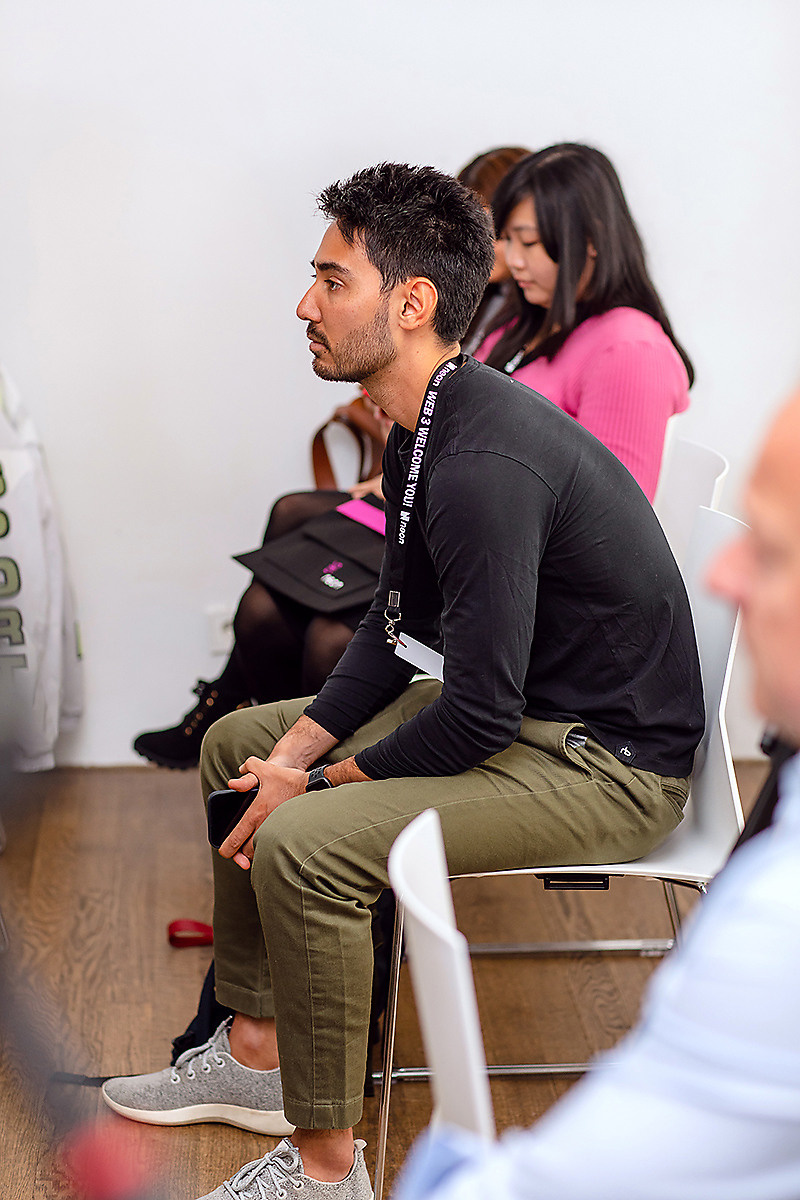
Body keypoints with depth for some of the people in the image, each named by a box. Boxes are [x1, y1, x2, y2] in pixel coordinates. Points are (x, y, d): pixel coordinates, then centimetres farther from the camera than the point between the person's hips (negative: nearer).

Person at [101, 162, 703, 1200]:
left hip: (606, 764, -11)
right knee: (237, 744, 14)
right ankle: (256, 1050, 23)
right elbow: (398, 622, 13)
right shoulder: (423, 430, 4)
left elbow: (480, 715, -28)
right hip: (516, 705, 11)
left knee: (303, 844, -27)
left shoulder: (485, 463, -29)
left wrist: (315, 787, -15)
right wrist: (301, 744, 0)